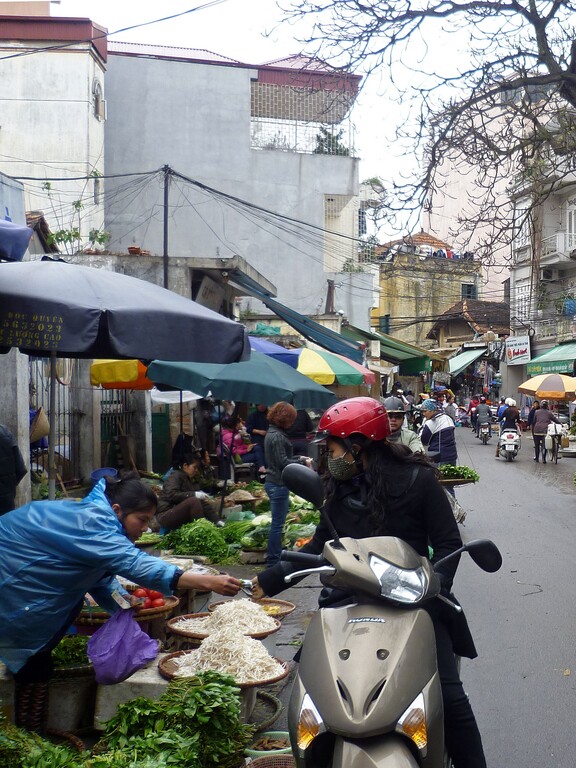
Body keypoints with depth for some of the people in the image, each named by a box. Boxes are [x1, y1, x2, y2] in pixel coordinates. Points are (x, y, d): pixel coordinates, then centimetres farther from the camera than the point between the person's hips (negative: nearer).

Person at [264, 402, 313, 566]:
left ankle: (274, 557, 26)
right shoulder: (277, 436, -18)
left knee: (277, 522, 18)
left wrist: (298, 458, 11)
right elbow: (283, 462, -20)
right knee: (278, 524, -4)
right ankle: (273, 560, 1)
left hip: (274, 483, 11)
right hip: (278, 484, -11)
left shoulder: (272, 433, 13)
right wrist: (303, 462, -9)